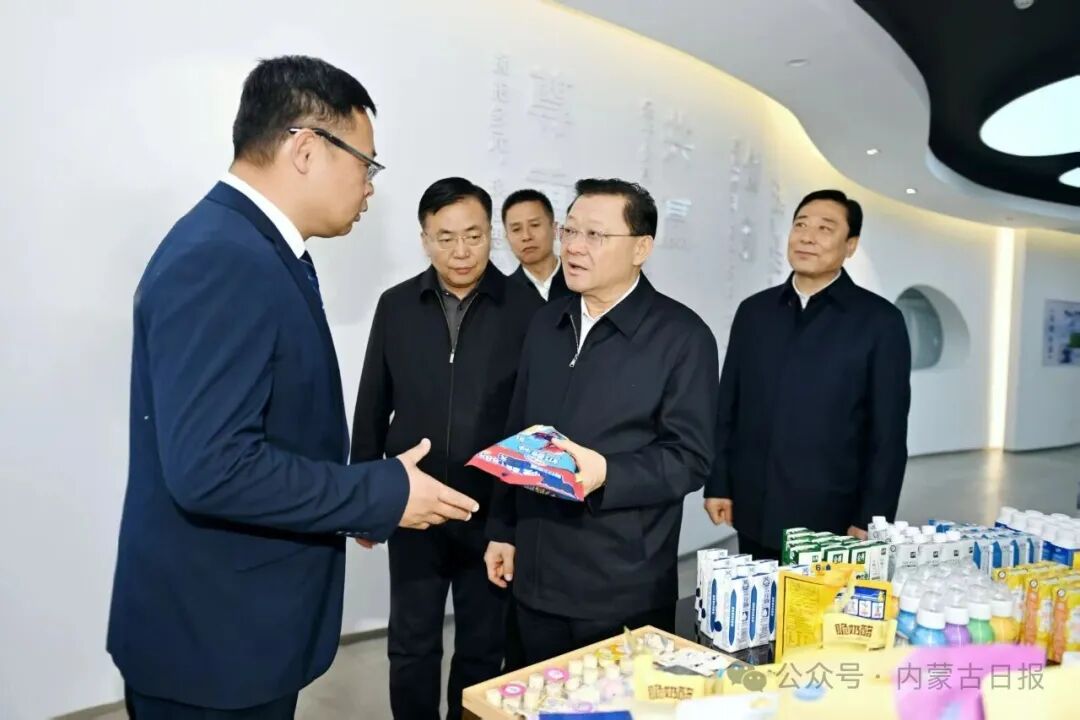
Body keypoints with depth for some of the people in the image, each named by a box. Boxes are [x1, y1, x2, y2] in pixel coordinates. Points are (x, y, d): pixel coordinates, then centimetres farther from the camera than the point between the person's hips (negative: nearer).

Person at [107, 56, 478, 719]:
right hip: (213, 633, -9)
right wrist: (383, 493, -21)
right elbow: (210, 466, -30)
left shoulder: (251, 250, 8)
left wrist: (364, 500, 13)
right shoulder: (220, 260, -24)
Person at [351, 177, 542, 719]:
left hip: (493, 509, -1)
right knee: (411, 647, 15)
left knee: (483, 648, 16)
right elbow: (372, 409, 6)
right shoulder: (396, 306, 0)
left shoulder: (525, 307, -7)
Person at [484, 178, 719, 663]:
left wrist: (607, 474, -27)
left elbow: (691, 458, -12)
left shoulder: (682, 335, -9)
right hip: (536, 577, 6)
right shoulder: (546, 323, 9)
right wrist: (502, 529, 13)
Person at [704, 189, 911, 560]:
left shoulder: (880, 320, -3)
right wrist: (718, 484, 5)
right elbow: (727, 407, 8)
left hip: (832, 520, -3)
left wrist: (872, 519, -7)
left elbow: (888, 432, -4)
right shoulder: (754, 311, 6)